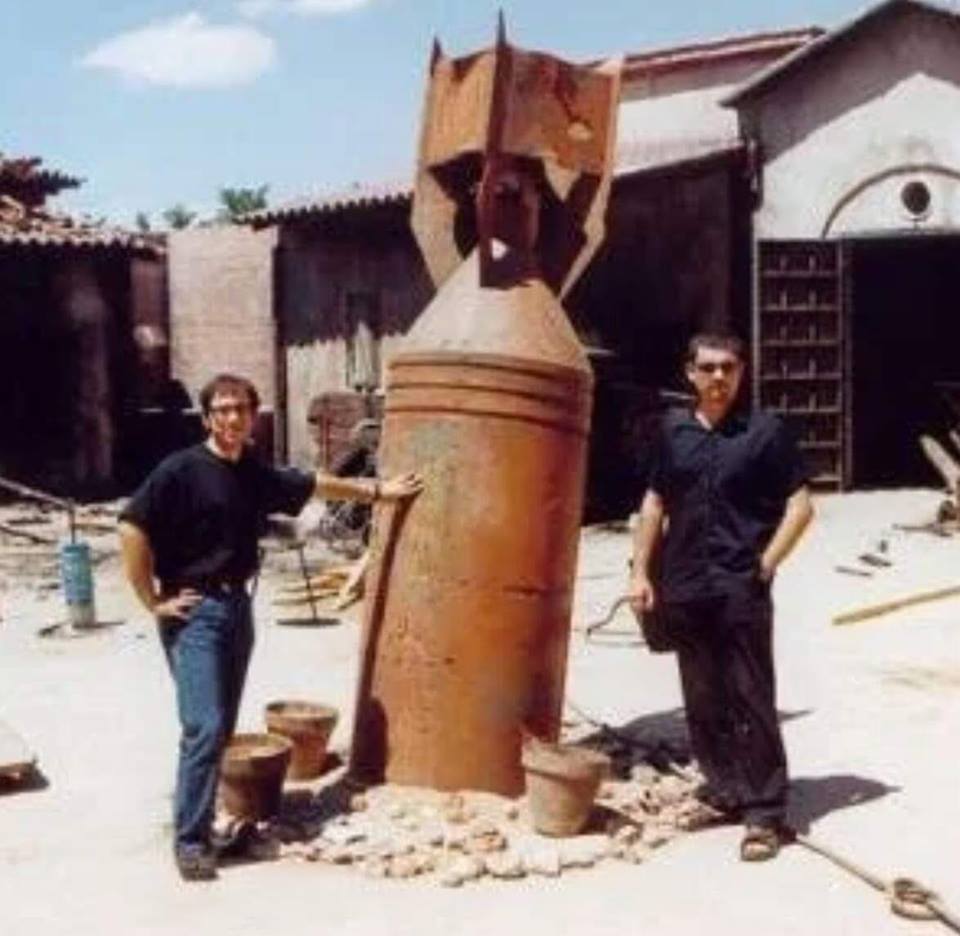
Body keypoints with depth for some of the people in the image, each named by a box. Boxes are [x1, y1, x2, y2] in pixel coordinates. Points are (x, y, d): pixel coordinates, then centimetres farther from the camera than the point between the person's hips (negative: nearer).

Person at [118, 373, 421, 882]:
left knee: (221, 728, 11)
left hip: (237, 606, 7)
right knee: (205, 727, -13)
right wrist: (153, 601, -14)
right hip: (193, 612, -7)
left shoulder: (257, 476, 10)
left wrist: (377, 489, 32)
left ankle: (199, 820, 22)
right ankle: (190, 840, -4)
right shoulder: (182, 469, -11)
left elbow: (314, 485, 25)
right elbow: (132, 528, -16)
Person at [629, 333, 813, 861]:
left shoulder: (765, 431, -1)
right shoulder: (674, 430, 10)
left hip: (740, 589, -4)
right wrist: (641, 572, 10)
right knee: (703, 699, 11)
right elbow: (654, 503, 16)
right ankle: (724, 788, 25)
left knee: (750, 700, -4)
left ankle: (763, 813, 1)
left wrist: (767, 564, -7)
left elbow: (800, 505, 1)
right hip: (684, 589, 4)